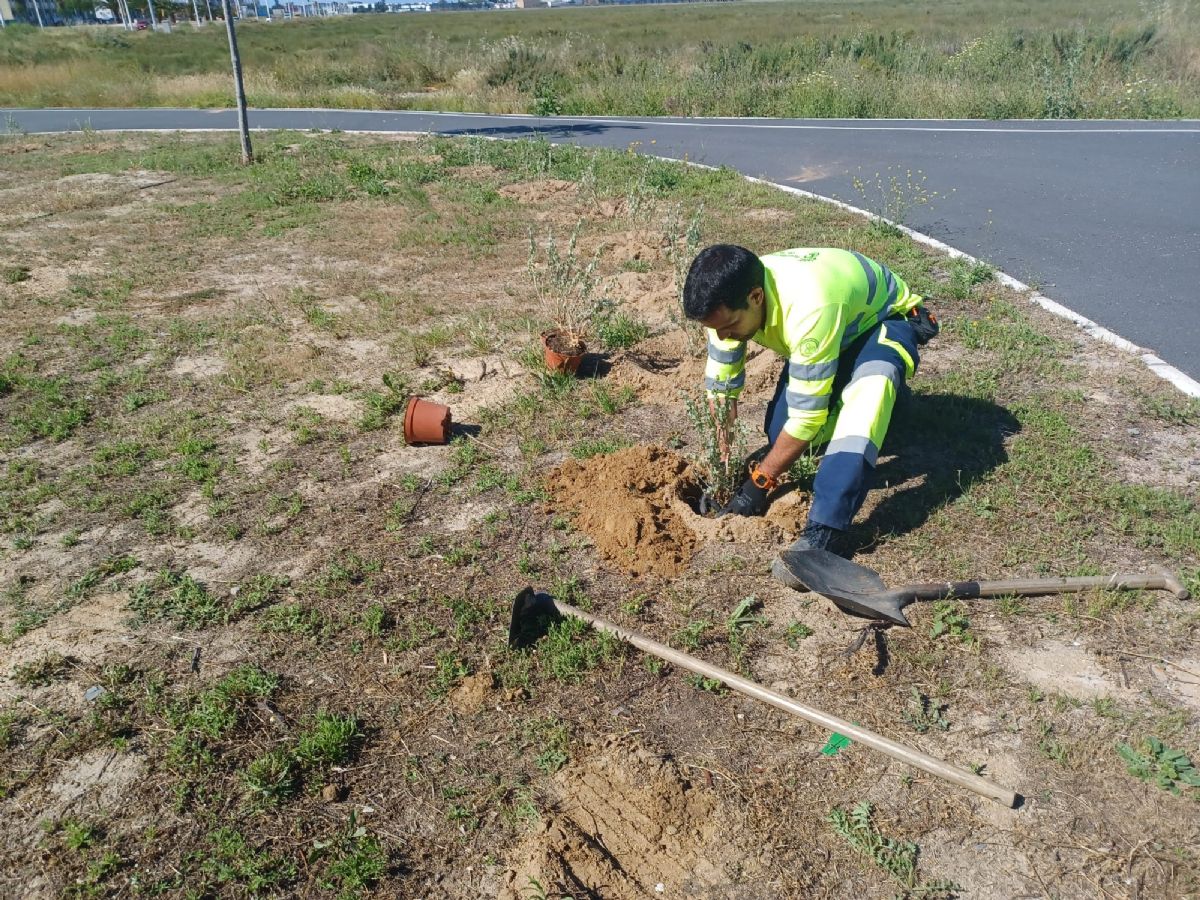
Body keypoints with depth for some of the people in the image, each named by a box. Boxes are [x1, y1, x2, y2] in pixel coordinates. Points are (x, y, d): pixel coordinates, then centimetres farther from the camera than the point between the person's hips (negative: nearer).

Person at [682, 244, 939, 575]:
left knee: (869, 382, -40)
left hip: (885, 321, -6)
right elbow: (720, 388, -12)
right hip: (839, 328, 7)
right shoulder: (732, 301, -22)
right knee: (778, 431, -8)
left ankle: (824, 532, -42)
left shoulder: (808, 311, -43)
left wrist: (758, 485, -25)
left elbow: (807, 415, -35)